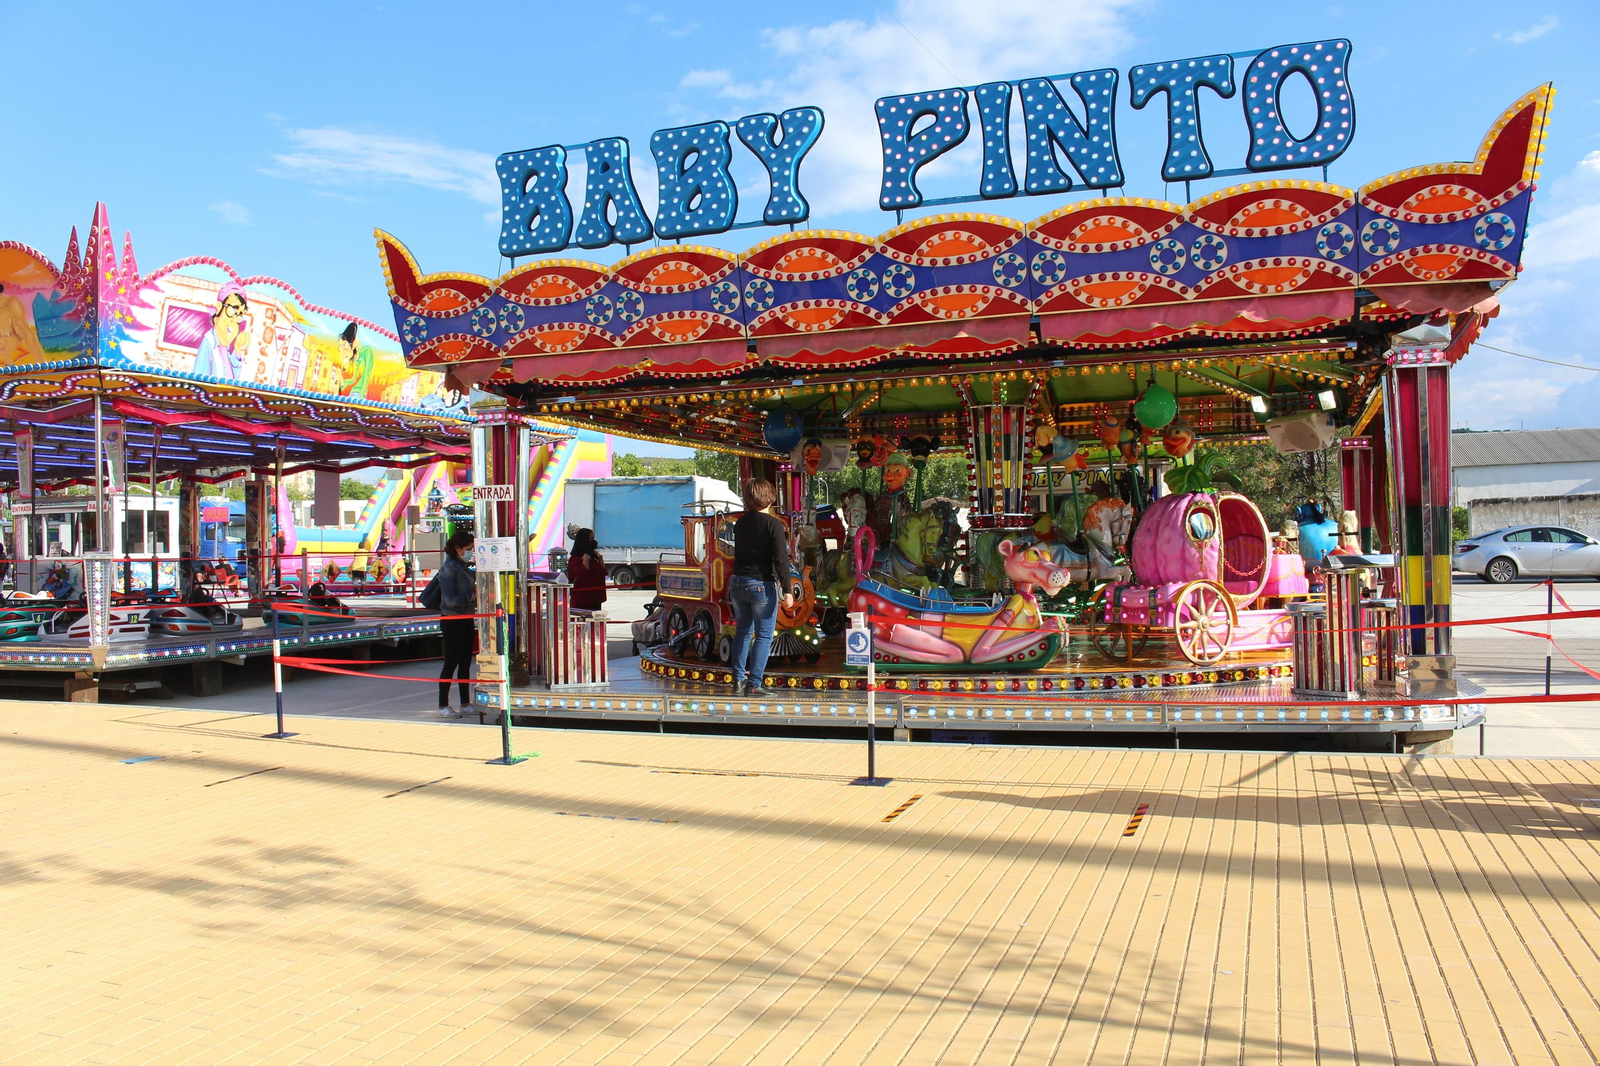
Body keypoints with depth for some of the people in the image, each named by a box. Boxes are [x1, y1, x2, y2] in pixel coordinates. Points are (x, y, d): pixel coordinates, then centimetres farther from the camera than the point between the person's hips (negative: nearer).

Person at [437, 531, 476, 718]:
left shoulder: (463, 566, 11)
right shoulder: (448, 569, -15)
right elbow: (450, 600, -21)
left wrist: (478, 590, 2)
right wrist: (473, 595, -20)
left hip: (466, 620, 9)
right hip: (452, 621, -8)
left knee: (465, 663, 13)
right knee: (451, 663, -2)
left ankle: (466, 703, 21)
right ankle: (443, 706, 6)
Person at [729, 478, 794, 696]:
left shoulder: (740, 523, 7)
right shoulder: (773, 524, -11)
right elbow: (780, 559, -15)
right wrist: (786, 590, -15)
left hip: (738, 583, 6)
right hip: (762, 585, -6)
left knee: (743, 632, 18)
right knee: (763, 635, 2)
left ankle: (738, 680, 22)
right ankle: (754, 684, 0)